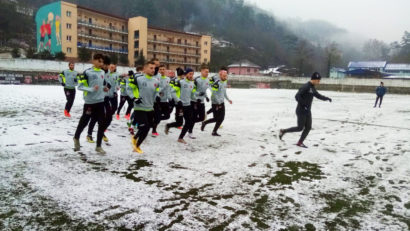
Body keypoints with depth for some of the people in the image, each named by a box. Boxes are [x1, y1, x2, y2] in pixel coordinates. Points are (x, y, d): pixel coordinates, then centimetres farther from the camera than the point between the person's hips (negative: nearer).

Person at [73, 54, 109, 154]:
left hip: (100, 101, 5)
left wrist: (105, 88, 4)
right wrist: (91, 89, -23)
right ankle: (76, 138, 40)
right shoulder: (87, 72, -10)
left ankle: (98, 146, 14)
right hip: (89, 102, -5)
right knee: (84, 122, 11)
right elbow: (80, 86, -12)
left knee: (102, 124, 0)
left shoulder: (102, 72, 9)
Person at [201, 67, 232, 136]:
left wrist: (228, 99, 16)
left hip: (221, 103, 8)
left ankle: (214, 131, 18)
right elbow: (214, 94, -21)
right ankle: (204, 123, 26)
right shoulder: (217, 83, -20)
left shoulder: (225, 81, 7)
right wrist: (218, 103, -19)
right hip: (216, 103, -8)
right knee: (216, 118, -1)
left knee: (221, 118, 4)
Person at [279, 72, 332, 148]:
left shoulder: (312, 88, 11)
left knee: (308, 127, 6)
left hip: (308, 111, 9)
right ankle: (283, 131, 12)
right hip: (301, 111, -9)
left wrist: (327, 98, 13)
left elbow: (318, 95, 25)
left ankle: (300, 142, 17)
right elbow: (297, 96, -24)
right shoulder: (305, 87, -18)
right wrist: (303, 105, -24)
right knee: (300, 128, -3)